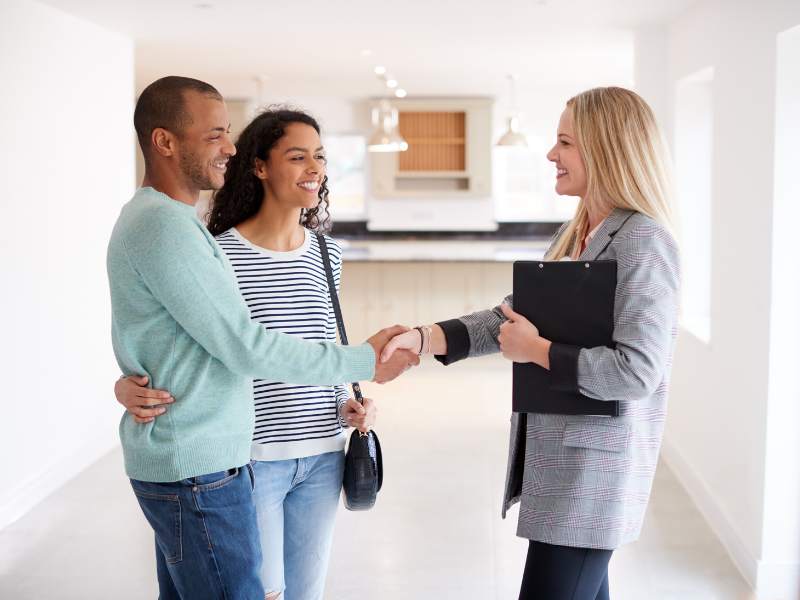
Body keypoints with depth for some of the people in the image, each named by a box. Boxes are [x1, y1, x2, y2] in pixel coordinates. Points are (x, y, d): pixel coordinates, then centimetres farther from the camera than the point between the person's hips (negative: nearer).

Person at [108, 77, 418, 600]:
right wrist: (361, 363, -11)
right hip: (196, 471, -10)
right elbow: (246, 348, -20)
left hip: (183, 460, 10)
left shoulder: (157, 218, 15)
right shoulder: (162, 225, -19)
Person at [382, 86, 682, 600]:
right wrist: (423, 338, -1)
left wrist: (537, 351, -14)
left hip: (594, 462, -9)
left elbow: (637, 370, -23)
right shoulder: (573, 234, 13)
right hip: (554, 451, 9)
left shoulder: (644, 240, -16)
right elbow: (512, 317, 11)